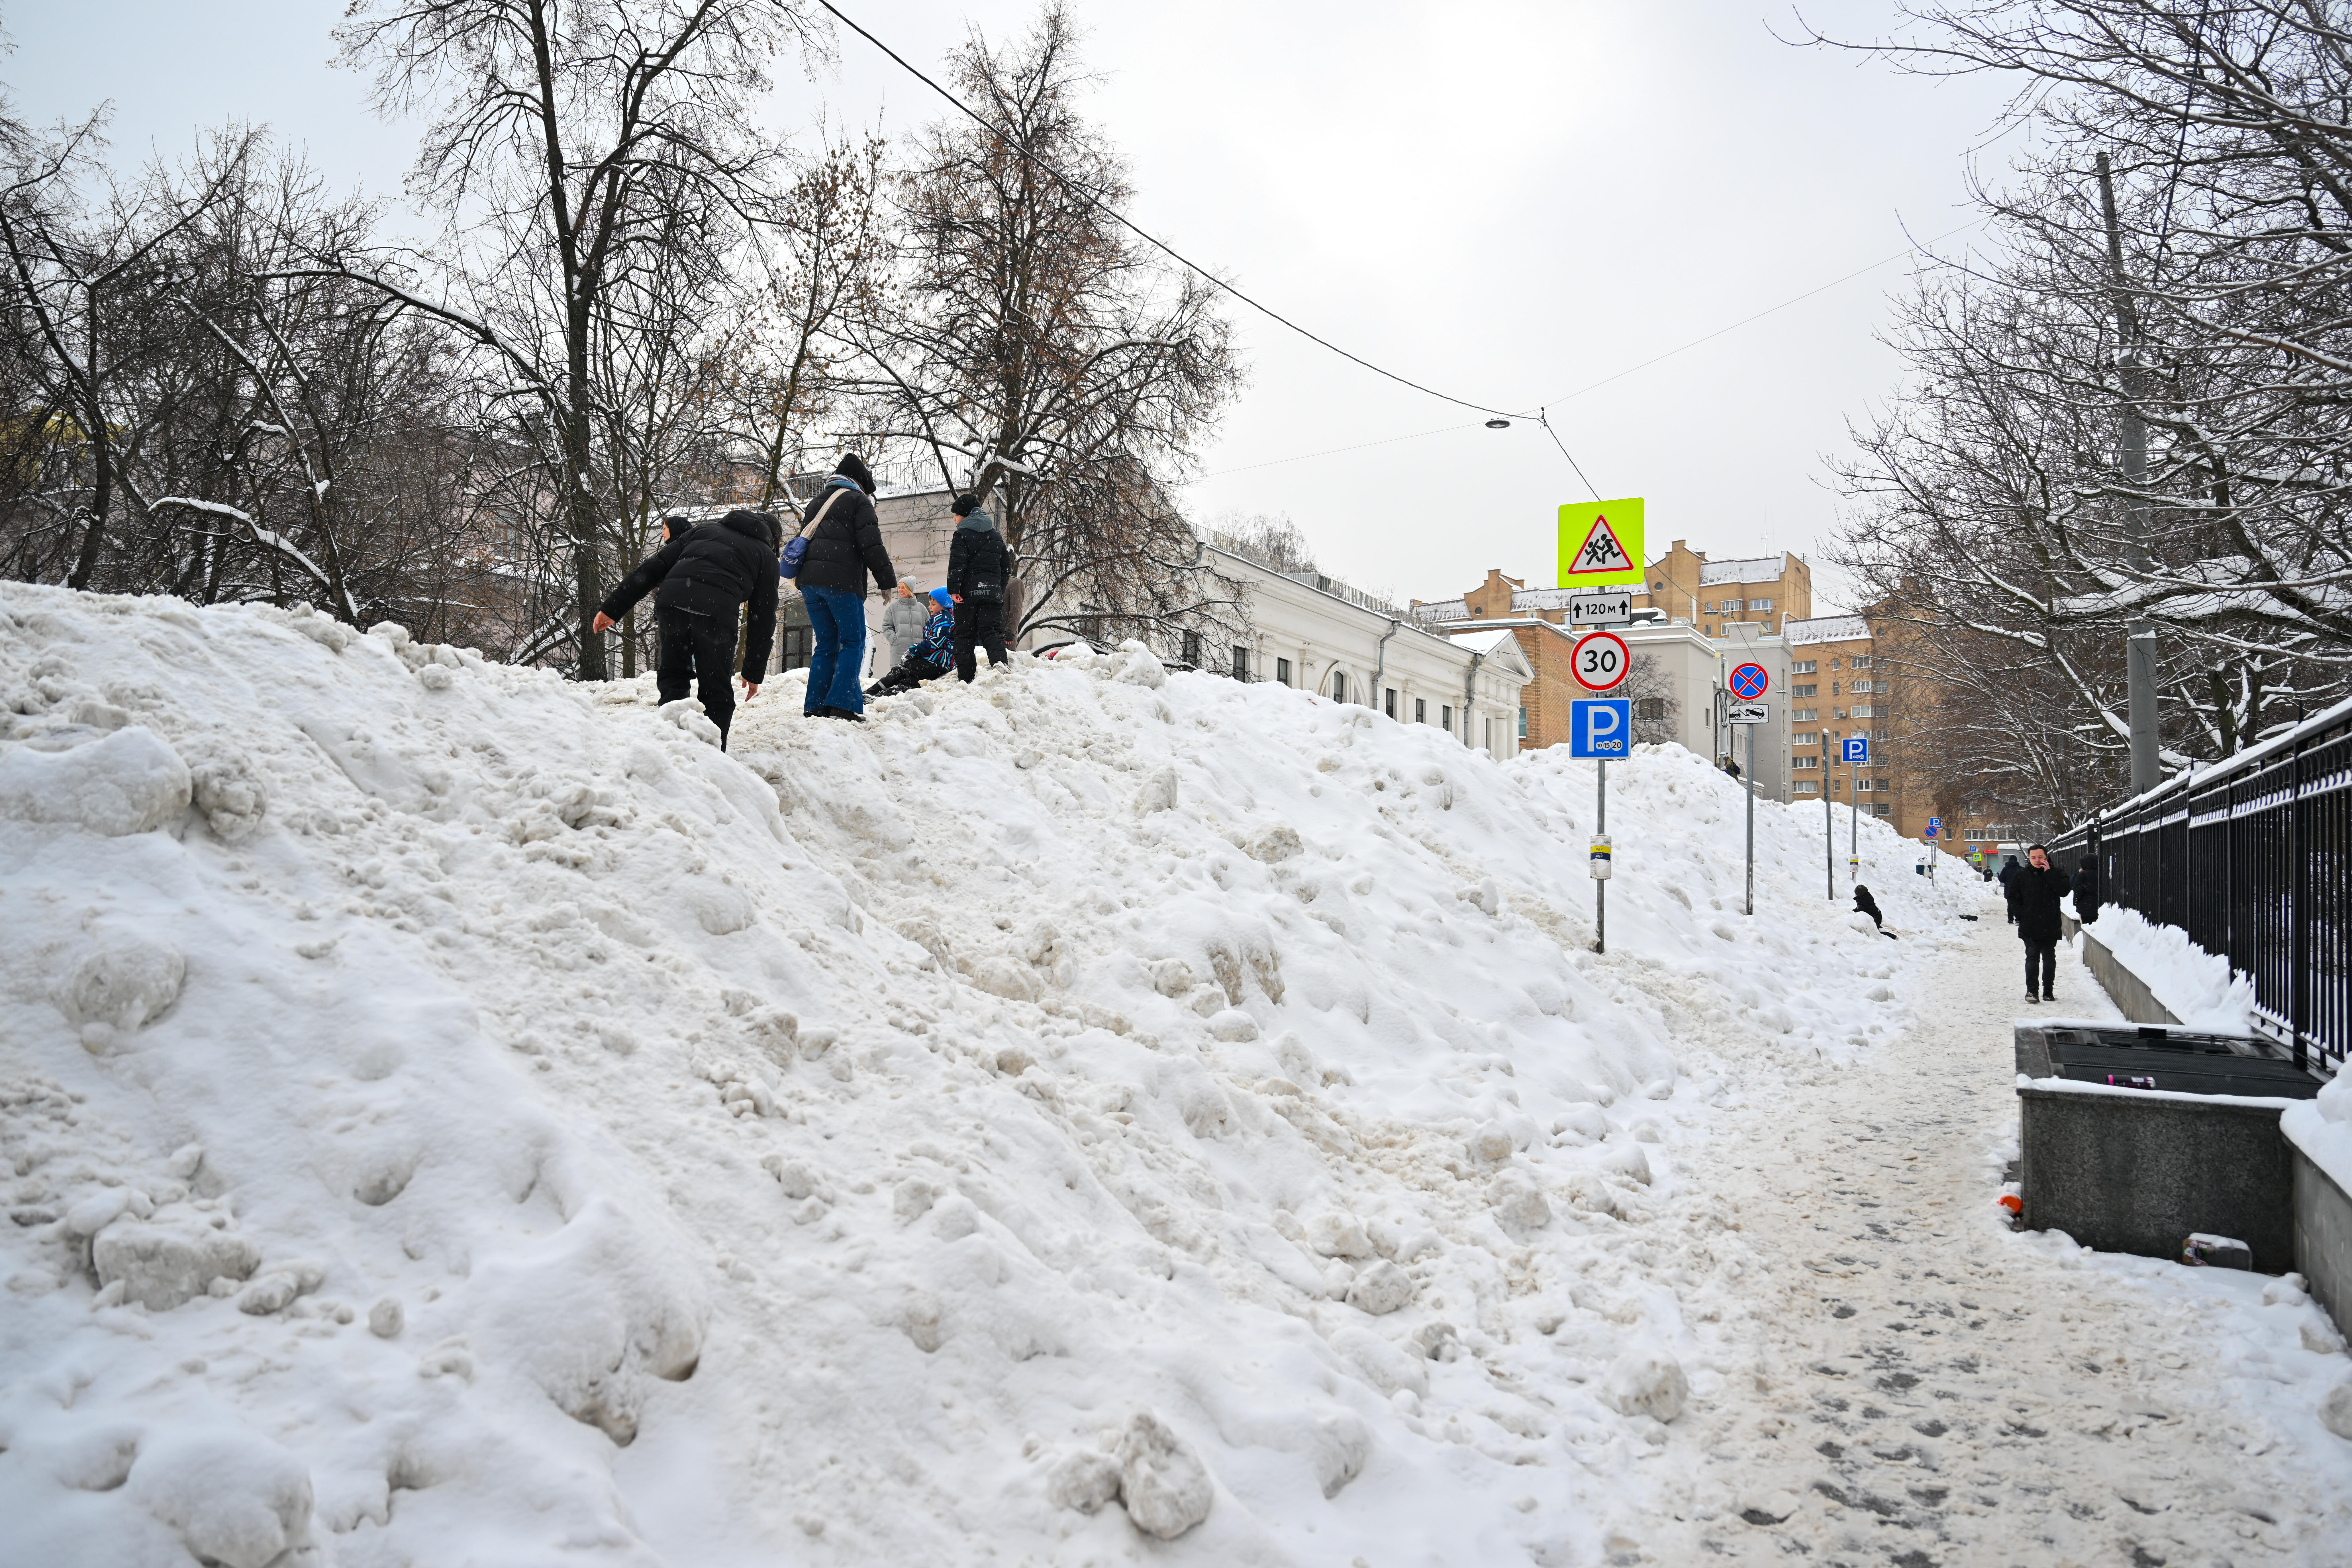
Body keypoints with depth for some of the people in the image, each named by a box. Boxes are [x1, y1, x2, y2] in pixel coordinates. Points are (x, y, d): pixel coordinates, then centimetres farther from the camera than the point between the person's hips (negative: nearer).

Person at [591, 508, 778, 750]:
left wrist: (612, 609, 18)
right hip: (716, 611, -2)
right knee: (716, 692, 11)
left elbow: (654, 567, 21)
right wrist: (754, 673, 26)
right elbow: (764, 619, 21)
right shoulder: (766, 556, 26)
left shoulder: (703, 529, 33)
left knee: (673, 679, 18)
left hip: (672, 601, 2)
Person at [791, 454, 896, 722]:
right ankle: (842, 702, -17)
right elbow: (871, 544, -7)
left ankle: (815, 706, 4)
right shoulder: (858, 501, 3)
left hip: (809, 579, 7)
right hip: (841, 581, -7)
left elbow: (805, 540, 27)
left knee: (826, 643, 11)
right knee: (853, 641, -2)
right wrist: (886, 580, -3)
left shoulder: (816, 503, 26)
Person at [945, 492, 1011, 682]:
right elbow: (1007, 566, 18)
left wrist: (953, 589, -14)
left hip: (968, 593, -4)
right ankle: (1000, 662, -28)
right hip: (993, 593, 4)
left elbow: (957, 564, -13)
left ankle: (965, 677, -2)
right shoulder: (997, 536, 17)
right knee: (993, 631, -1)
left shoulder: (962, 535, -2)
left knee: (964, 635, 2)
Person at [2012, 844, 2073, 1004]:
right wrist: (2022, 914, -4)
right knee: (2032, 957, -9)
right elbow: (2013, 897, 10)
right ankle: (2031, 990, -12)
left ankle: (2048, 991, 20)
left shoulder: (2056, 874, 3)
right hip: (2030, 927, -1)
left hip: (2050, 926, 1)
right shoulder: (2022, 875, 5)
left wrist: (2048, 873, -14)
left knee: (2049, 959, 10)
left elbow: (2064, 891, -15)